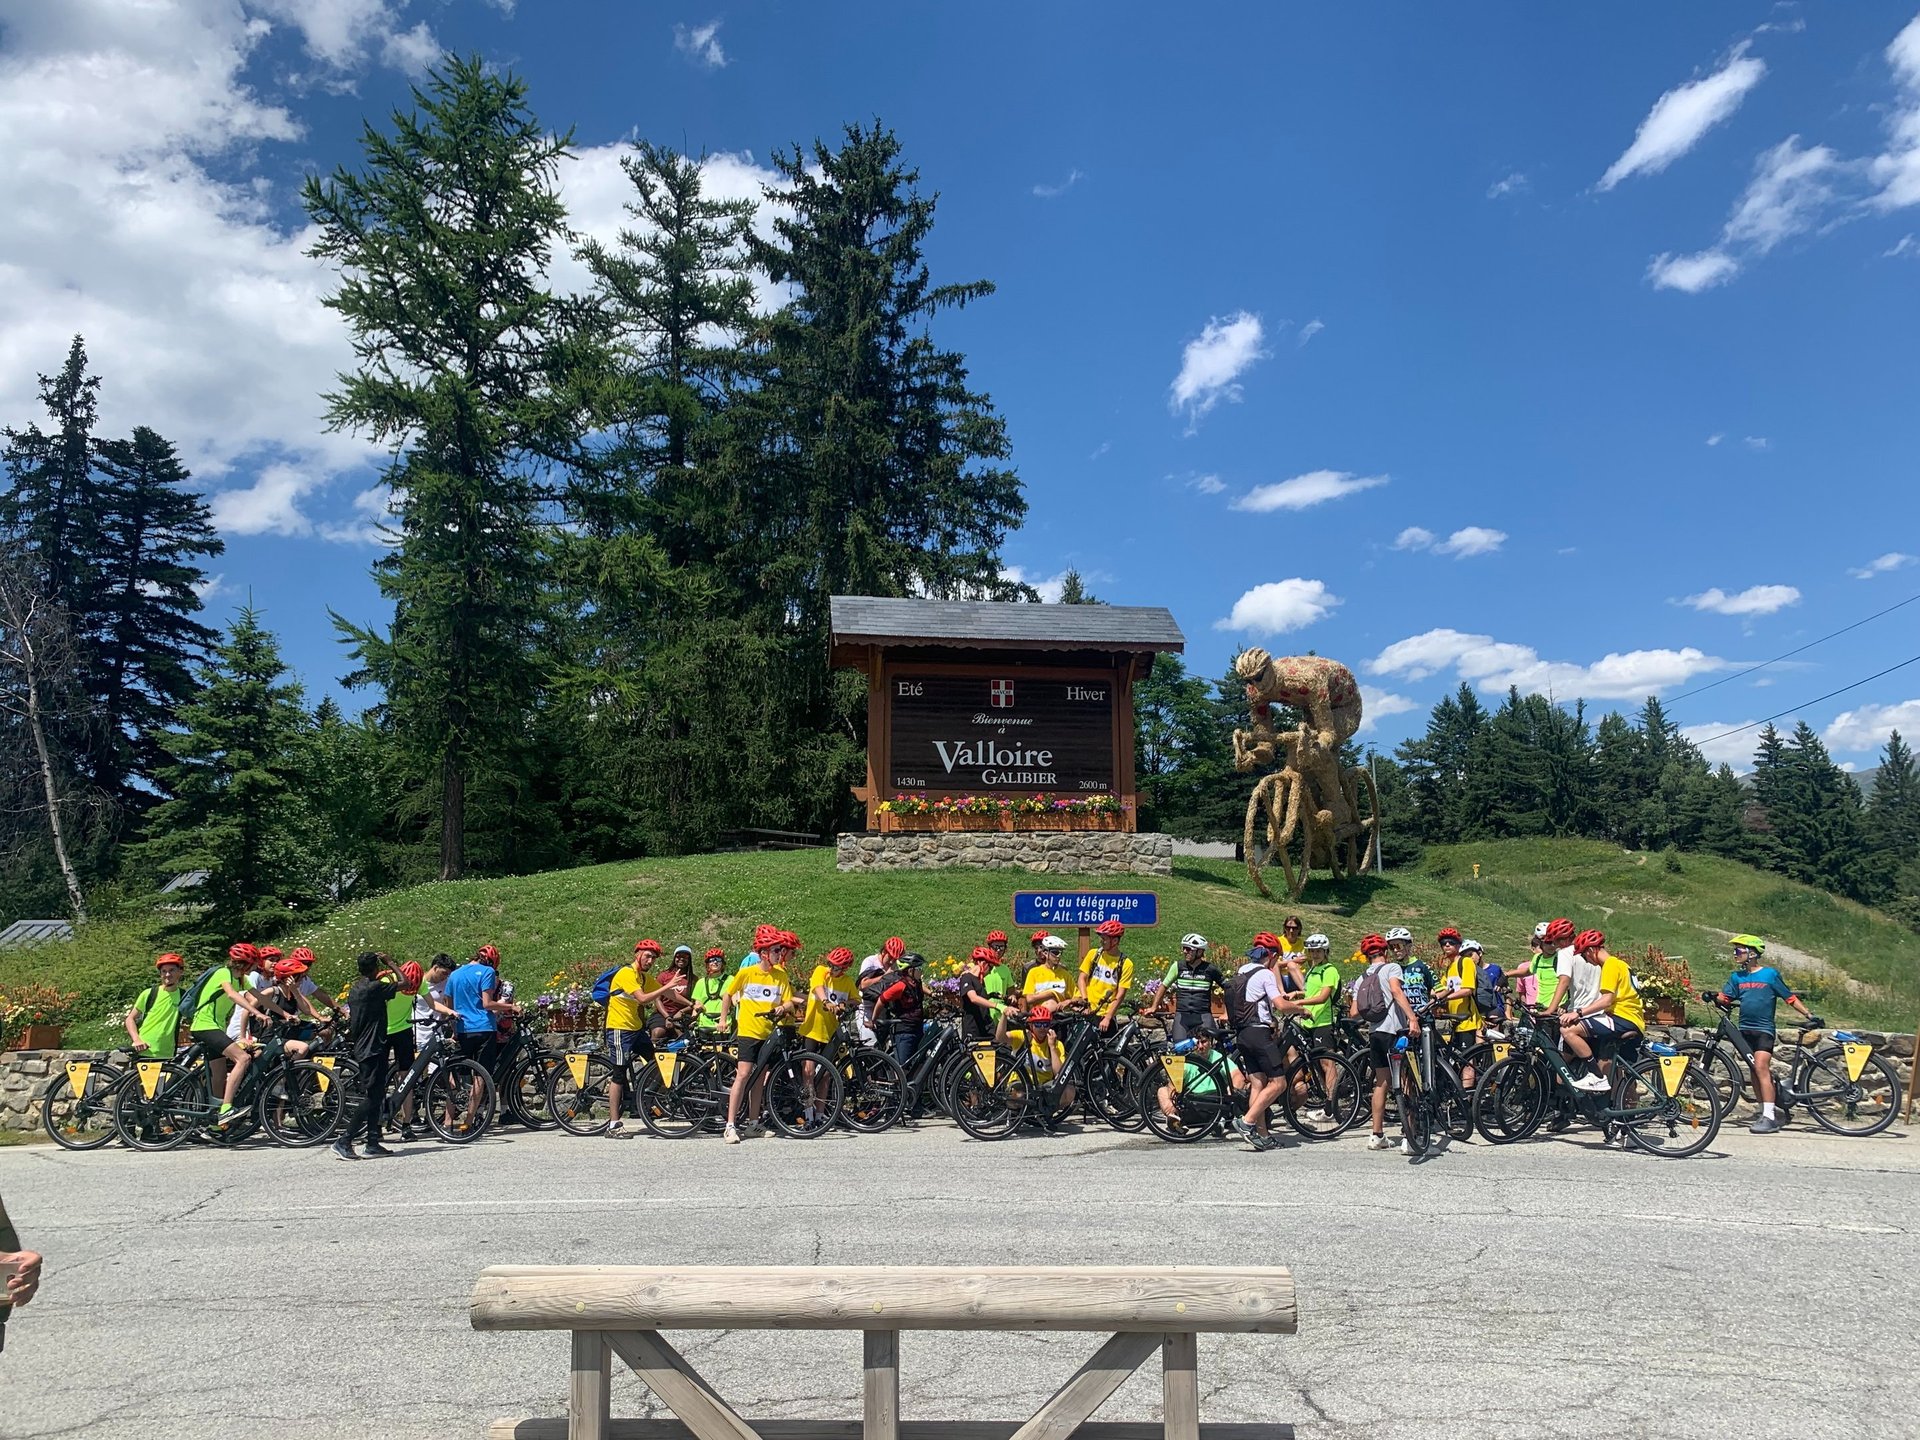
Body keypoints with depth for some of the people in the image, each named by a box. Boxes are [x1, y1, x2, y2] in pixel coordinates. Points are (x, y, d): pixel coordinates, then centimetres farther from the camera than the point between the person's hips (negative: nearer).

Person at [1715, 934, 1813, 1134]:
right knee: (1755, 1072, 9)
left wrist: (1808, 1014, -9)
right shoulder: (1737, 977, 10)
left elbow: (1790, 997, 0)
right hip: (1745, 1029, 6)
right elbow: (1725, 997, 6)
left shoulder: (1770, 974, -3)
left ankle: (1769, 1117, -17)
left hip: (1763, 1029, -6)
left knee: (1761, 1068, -16)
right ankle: (1766, 1112, 17)